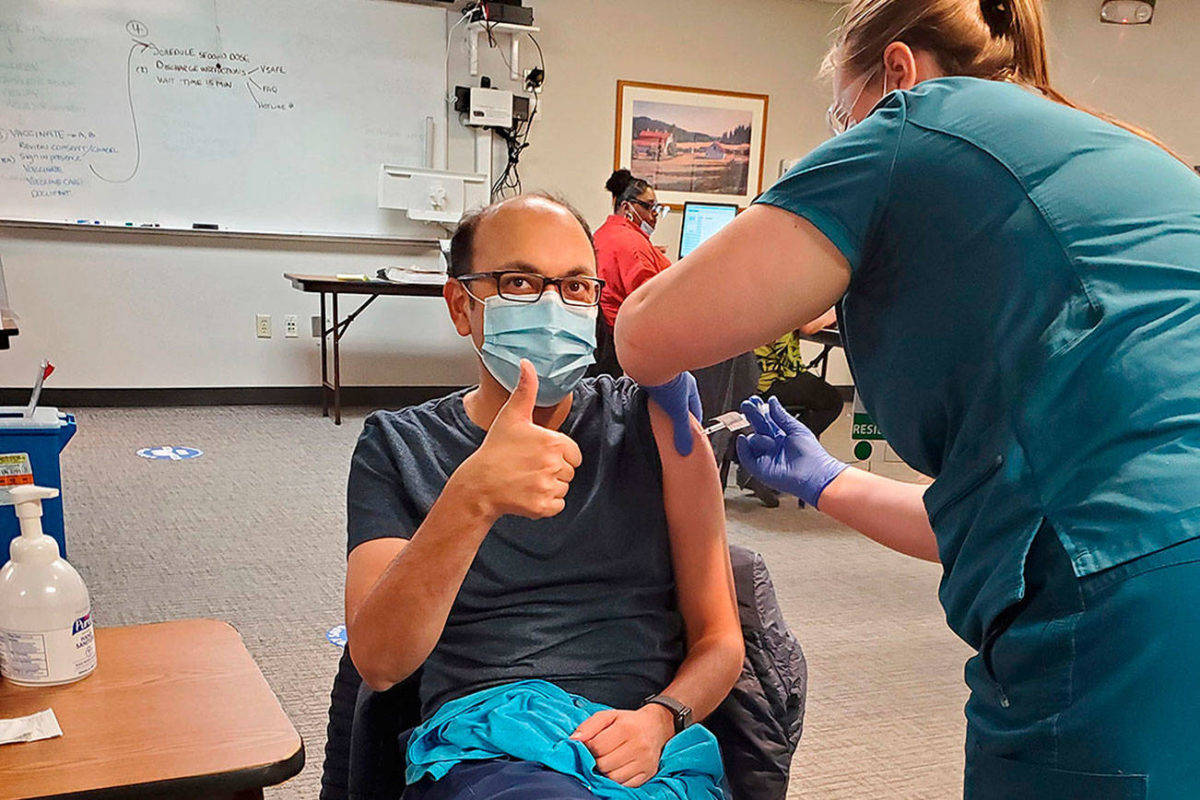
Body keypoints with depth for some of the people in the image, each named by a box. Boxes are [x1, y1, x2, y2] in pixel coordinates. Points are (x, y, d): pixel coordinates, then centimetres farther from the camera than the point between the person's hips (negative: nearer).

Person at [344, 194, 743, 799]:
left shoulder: (650, 421, 9)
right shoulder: (398, 446, 8)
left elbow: (719, 639, 11)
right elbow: (378, 663, -8)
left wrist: (660, 718, -11)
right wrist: (472, 498, -24)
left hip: (652, 750, 3)